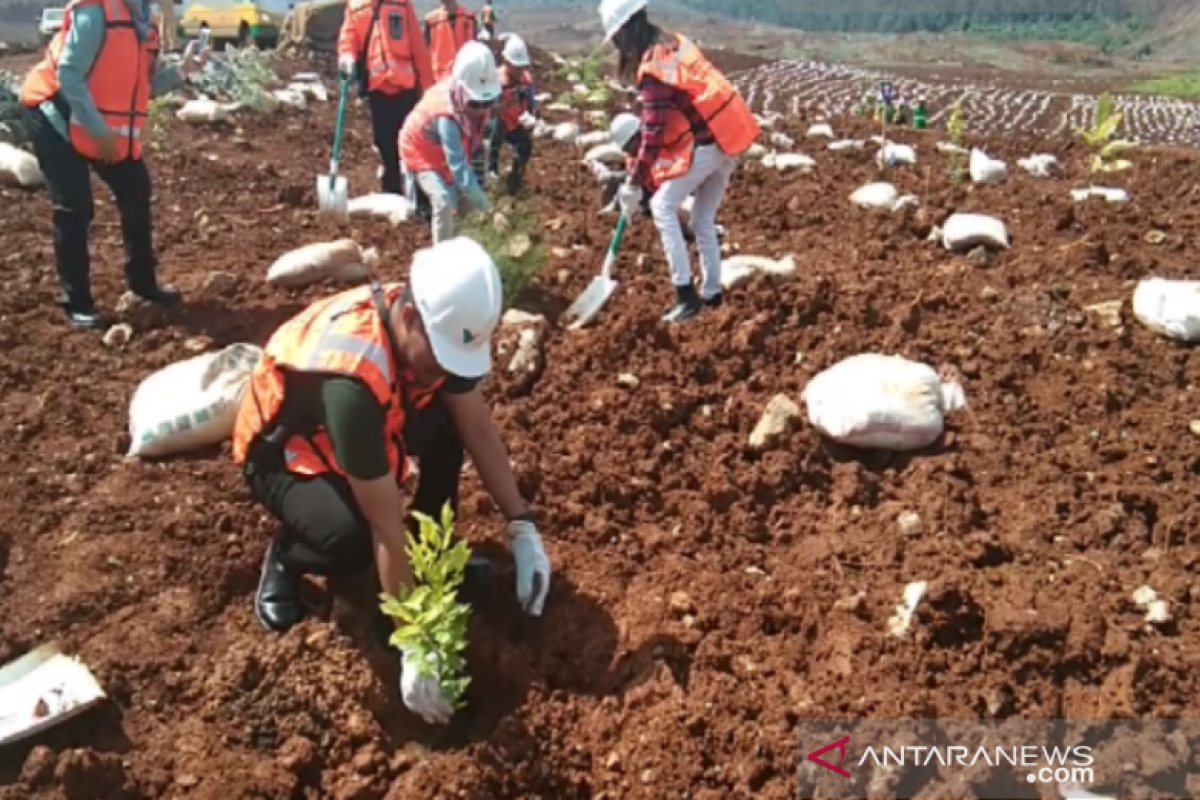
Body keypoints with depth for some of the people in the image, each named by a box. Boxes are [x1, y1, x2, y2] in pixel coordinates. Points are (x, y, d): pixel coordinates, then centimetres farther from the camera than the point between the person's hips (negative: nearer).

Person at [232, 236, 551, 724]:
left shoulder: (438, 325, -20)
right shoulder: (353, 376, -41)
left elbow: (480, 430, -9)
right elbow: (387, 526, -37)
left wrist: (523, 529, -15)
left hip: (365, 431, 6)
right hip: (282, 452, -6)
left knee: (452, 419, -19)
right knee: (351, 538, -34)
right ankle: (285, 558, 0)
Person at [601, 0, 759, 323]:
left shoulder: (652, 67, -15)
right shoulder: (675, 43, 12)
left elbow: (654, 131, -18)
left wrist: (634, 183, -13)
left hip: (707, 143, -9)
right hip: (729, 136, 9)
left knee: (663, 207, -1)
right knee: (703, 219, 16)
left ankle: (686, 295, -5)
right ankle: (711, 293, 22)